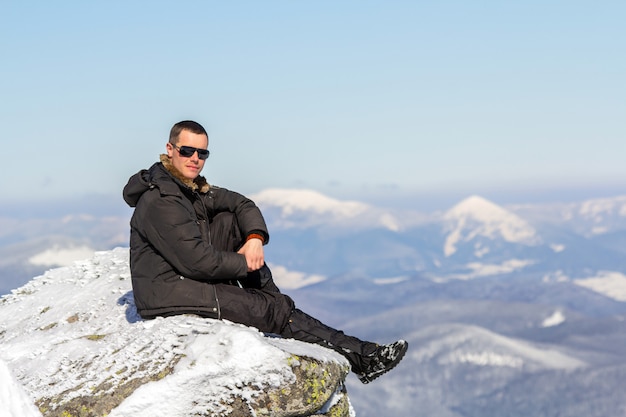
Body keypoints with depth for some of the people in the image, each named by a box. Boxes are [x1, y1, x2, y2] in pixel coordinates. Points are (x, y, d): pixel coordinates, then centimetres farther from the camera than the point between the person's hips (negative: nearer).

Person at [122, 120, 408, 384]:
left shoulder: (190, 187, 8)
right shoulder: (161, 202, -21)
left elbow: (242, 204, 10)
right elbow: (196, 260, -26)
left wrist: (255, 237, -11)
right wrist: (245, 264, -11)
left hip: (186, 277, 9)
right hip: (169, 296, -9)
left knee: (231, 221, 2)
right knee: (274, 311, -10)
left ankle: (273, 303, 4)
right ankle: (361, 358, -4)